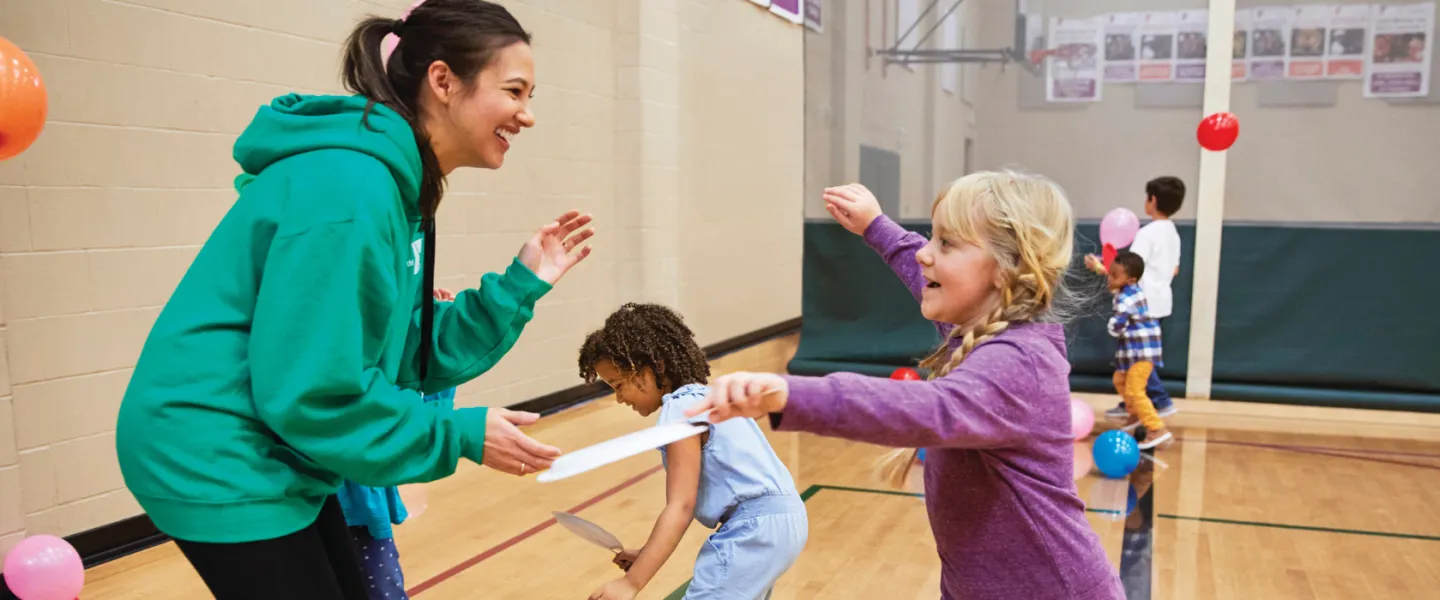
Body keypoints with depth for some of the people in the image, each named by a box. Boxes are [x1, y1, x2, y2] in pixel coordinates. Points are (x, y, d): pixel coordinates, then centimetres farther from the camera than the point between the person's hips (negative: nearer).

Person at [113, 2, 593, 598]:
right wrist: (461, 435, -18)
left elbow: (412, 359, 4)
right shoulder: (348, 184, -25)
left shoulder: (396, 186, 5)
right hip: (218, 457, -9)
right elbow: (308, 394, -26)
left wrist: (520, 283, -3)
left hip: (268, 455, 9)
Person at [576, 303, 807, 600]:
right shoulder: (701, 397, 15)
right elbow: (687, 502, 15)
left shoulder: (680, 411, -14)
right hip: (779, 520, 11)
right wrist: (647, 555, 12)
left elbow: (681, 507, -22)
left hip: (757, 527, -11)